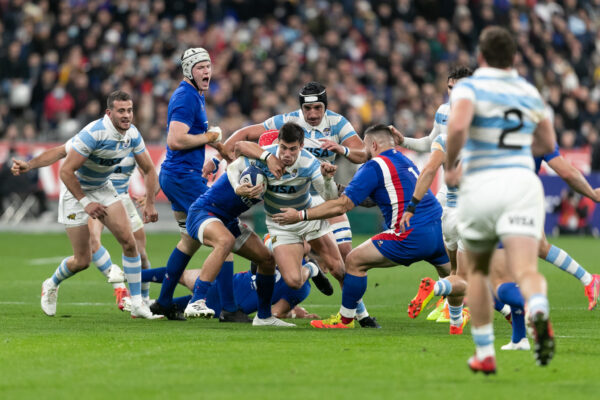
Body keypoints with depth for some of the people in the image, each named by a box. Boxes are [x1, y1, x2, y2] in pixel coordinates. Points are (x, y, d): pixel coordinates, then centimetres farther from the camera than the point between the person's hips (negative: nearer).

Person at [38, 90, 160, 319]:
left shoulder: (132, 135, -9)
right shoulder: (93, 134, -30)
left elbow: (148, 169, 4)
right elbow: (66, 171, -27)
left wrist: (150, 204, -4)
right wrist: (85, 202, -26)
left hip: (103, 188, 6)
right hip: (76, 191, -6)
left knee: (129, 242, -11)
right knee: (83, 260, -3)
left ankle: (137, 305, -4)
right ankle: (51, 286, 29)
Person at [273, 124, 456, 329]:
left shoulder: (374, 166, -3)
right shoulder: (405, 161, 22)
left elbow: (341, 206, -7)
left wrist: (300, 215, 0)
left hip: (412, 236, -8)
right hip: (439, 231, 8)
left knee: (354, 261, 3)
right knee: (453, 277, 26)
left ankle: (345, 319, 12)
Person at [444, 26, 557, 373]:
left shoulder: (469, 87, -1)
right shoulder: (530, 92, 15)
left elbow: (458, 126, -22)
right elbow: (547, 144, 27)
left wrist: (450, 166, -5)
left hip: (480, 185, -2)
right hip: (523, 182, 2)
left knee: (477, 271, 20)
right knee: (526, 270, -13)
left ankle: (485, 354, 19)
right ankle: (539, 312, -48)